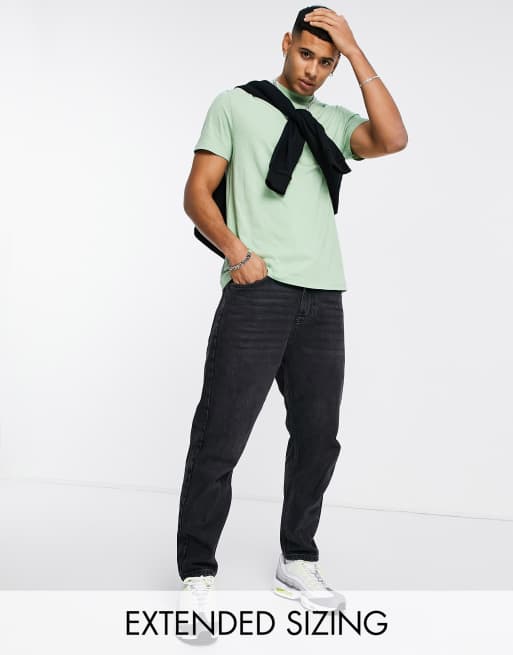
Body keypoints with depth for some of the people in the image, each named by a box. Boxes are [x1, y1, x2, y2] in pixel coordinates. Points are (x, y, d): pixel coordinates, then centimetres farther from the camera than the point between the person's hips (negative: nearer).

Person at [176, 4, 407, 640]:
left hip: (323, 301, 5)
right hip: (257, 294, -4)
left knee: (317, 437, 9)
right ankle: (197, 576, 4)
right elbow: (197, 192, 3)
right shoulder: (236, 104, 9)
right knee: (220, 440, -6)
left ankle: (297, 562, 24)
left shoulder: (335, 121, 17)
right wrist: (236, 251, -14)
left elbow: (392, 139, -3)